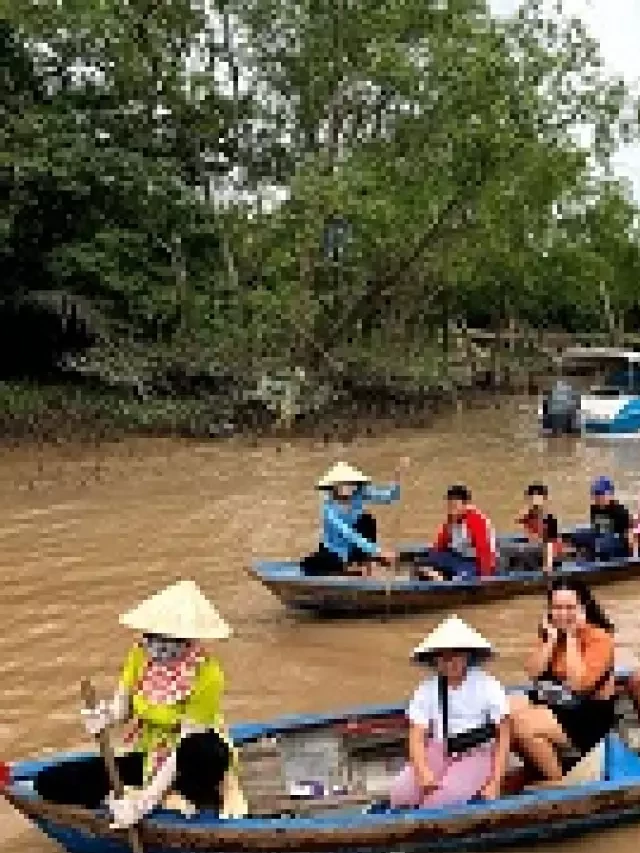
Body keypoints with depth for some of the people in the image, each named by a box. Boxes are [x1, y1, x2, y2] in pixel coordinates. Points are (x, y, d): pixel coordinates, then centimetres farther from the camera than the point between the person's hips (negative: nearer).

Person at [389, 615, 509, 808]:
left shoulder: (487, 686, -6)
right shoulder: (427, 690, 0)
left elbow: (503, 736, -1)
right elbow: (417, 738, -2)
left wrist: (495, 783, -9)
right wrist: (424, 773, -21)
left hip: (478, 755, -3)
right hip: (440, 753, 3)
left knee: (441, 799, -30)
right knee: (400, 794, -21)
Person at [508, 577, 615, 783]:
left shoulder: (600, 638, -9)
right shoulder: (550, 633, 10)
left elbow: (578, 683, -21)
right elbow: (533, 673, 0)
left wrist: (571, 638, -15)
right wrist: (551, 638, -6)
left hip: (586, 718, -7)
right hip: (549, 706, 7)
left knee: (523, 726, -26)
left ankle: (557, 781, -5)